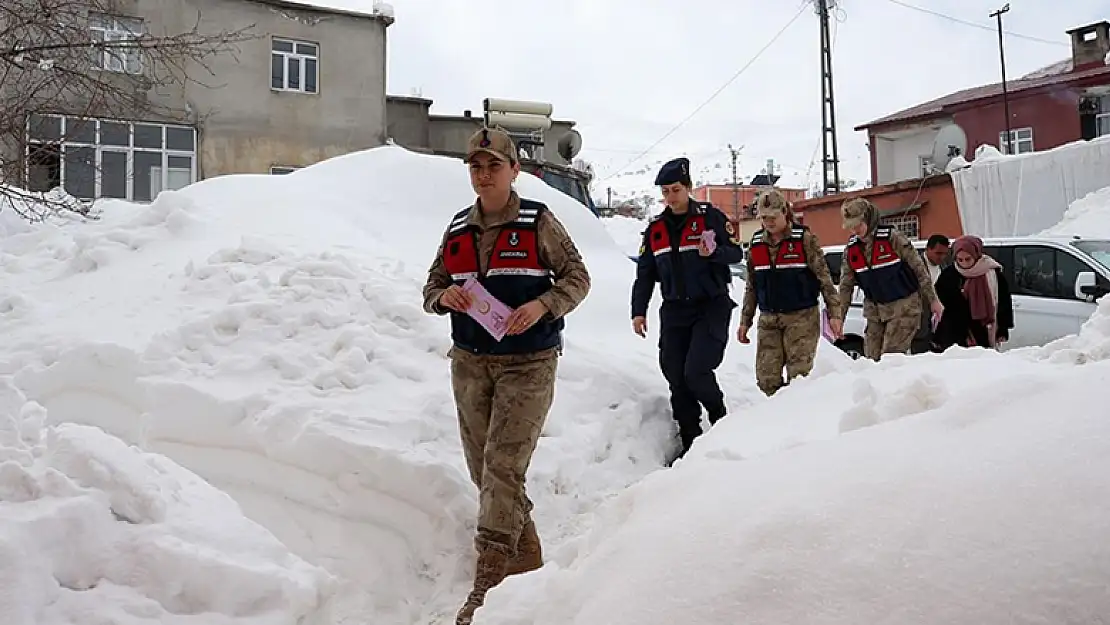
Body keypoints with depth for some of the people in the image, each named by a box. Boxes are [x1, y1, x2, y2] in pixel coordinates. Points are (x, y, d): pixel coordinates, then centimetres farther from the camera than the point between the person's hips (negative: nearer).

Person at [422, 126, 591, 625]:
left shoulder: (538, 222, -4)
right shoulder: (458, 229, 9)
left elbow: (577, 277, 0)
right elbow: (432, 285, 16)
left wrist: (542, 306, -18)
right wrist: (444, 295, -8)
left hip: (528, 363, -5)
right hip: (470, 363, 6)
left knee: (504, 466, -12)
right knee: (483, 470, 11)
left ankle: (488, 582, -8)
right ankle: (526, 556, 29)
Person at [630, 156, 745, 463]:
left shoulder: (711, 216, -4)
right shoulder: (655, 228, 9)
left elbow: (737, 252, -4)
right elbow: (644, 274, 11)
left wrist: (713, 253, -25)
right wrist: (638, 311, 3)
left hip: (711, 307, -5)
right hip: (674, 311, 5)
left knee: (696, 372, -16)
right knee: (676, 379, 2)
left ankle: (721, 420, 12)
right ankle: (690, 442, 13)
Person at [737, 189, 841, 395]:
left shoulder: (804, 239, -4)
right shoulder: (756, 243, 10)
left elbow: (824, 277, -4)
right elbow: (751, 286, 16)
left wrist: (834, 313, -8)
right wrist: (745, 321, 14)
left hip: (802, 317, -4)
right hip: (768, 320, 4)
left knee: (799, 375, -10)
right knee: (766, 378, -1)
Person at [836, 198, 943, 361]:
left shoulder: (892, 238, -14)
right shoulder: (851, 249, 2)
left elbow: (919, 268, -8)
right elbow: (846, 285, 7)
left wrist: (933, 300, -6)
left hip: (903, 306, -5)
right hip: (875, 309, 6)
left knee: (891, 356, -13)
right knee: (871, 358, 5)